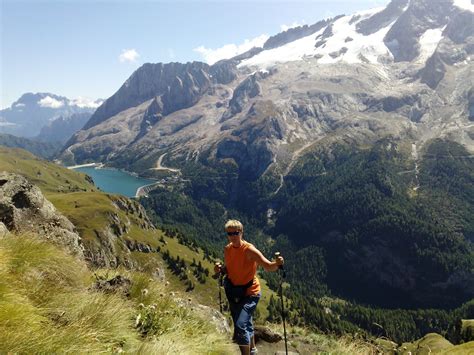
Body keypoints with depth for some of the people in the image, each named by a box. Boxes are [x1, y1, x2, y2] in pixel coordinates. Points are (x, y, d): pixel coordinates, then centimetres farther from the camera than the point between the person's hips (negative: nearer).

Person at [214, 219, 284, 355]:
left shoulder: (249, 249, -23)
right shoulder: (227, 249, -4)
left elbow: (267, 266, -27)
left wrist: (276, 263, -48)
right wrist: (220, 269, -10)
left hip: (250, 293, -7)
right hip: (234, 293, 7)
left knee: (241, 326, -20)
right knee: (246, 324, 26)